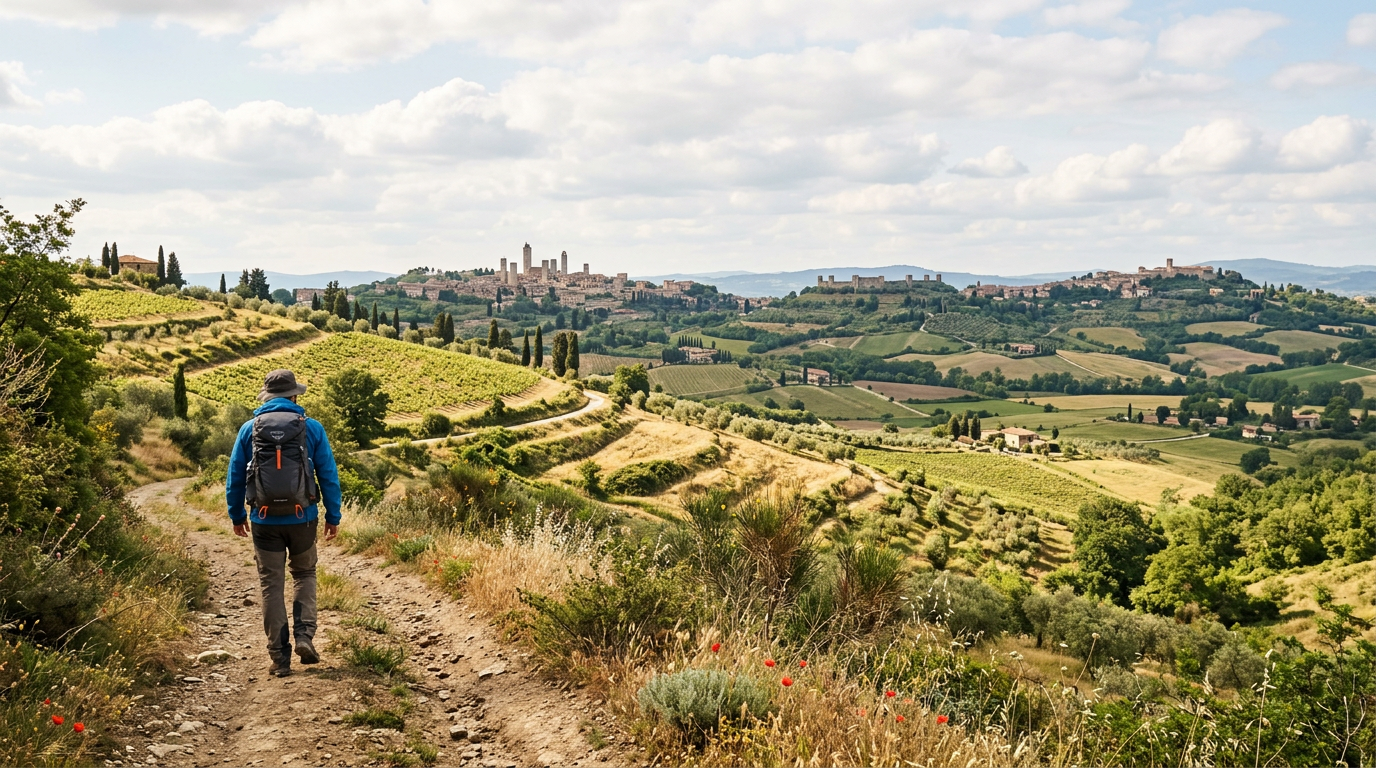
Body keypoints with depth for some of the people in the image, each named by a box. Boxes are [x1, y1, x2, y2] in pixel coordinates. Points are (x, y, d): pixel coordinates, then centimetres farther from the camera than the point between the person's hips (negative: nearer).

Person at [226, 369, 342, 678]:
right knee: (304, 574, 21)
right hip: (302, 517, 0)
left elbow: (234, 477, 7)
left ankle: (280, 657, 9)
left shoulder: (249, 429, 2)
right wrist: (333, 517, 9)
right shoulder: (312, 428, -1)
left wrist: (237, 515, 19)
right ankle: (304, 635, 4)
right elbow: (329, 476, 0)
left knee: (271, 585, 8)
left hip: (264, 521, 0)